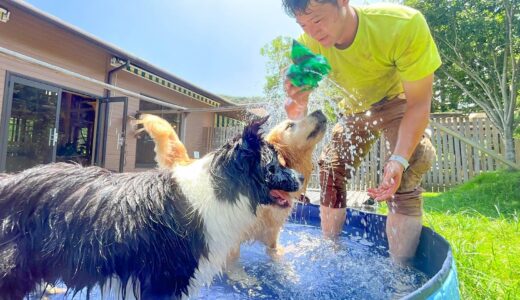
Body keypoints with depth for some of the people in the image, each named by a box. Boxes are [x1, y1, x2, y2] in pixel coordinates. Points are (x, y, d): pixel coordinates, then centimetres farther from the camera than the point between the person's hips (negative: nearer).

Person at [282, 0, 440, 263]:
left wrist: (399, 159, -44)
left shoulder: (404, 25, -35)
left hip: (399, 100, -3)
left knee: (404, 176, -26)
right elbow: (296, 114, -20)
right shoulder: (308, 43, -24)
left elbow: (419, 104, -29)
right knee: (330, 168, -2)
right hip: (356, 107, 4)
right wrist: (296, 103, -46)